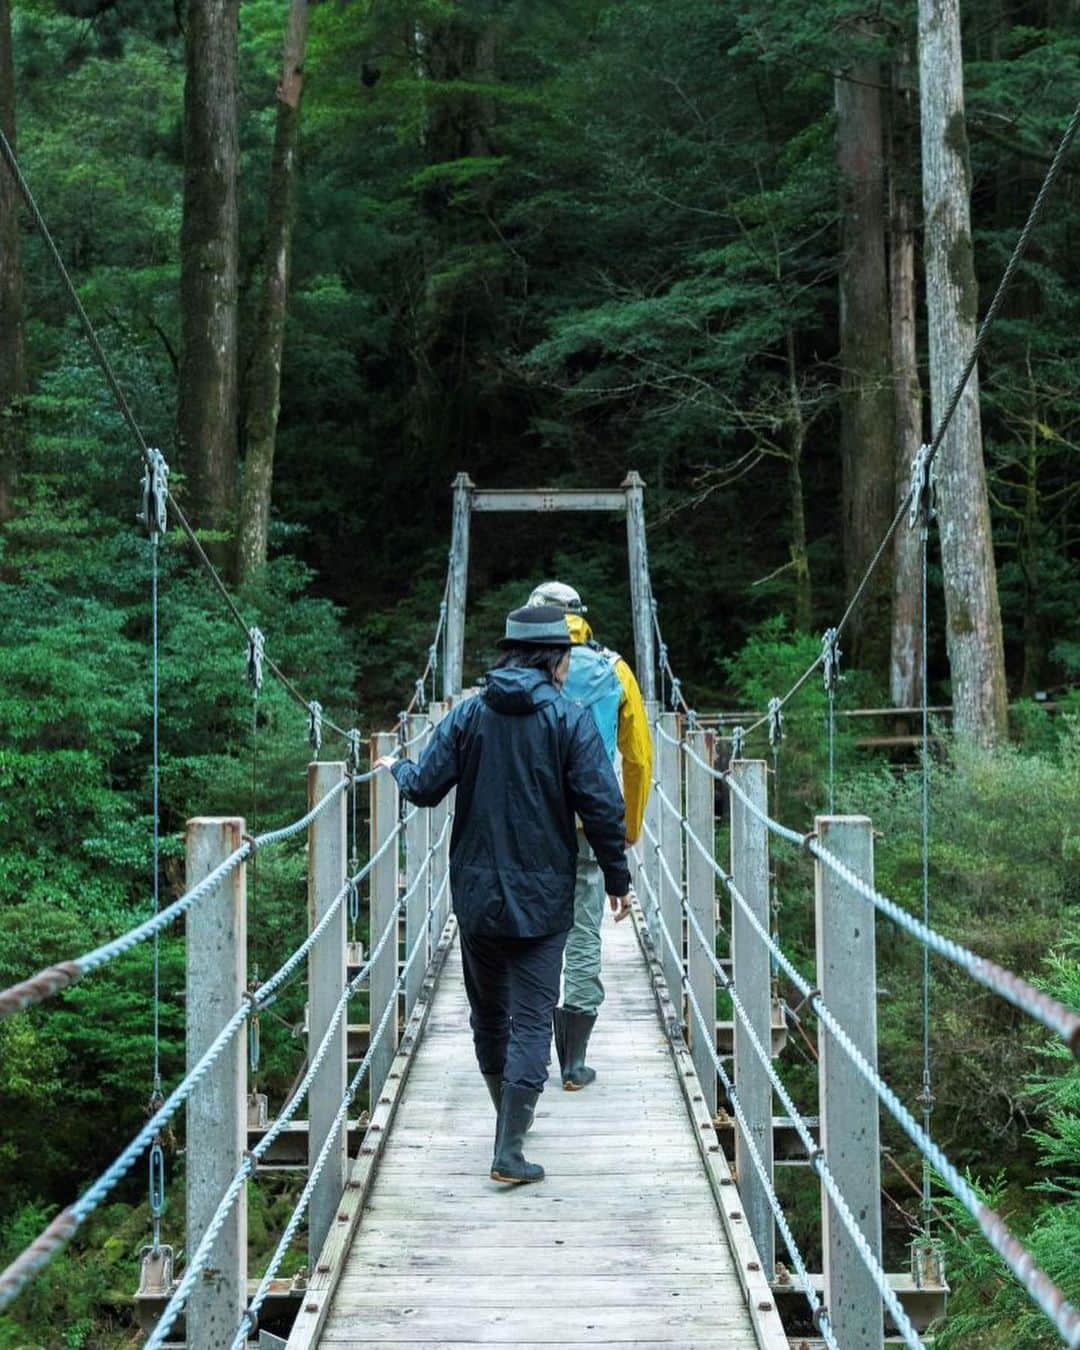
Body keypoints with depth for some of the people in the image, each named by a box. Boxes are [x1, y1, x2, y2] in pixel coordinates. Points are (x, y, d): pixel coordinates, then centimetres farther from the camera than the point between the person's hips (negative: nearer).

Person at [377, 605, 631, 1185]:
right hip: (542, 898, -3)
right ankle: (509, 1150, -7)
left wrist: (396, 768, 23)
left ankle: (511, 1118, 34)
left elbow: (425, 787, 0)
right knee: (531, 1020, -1)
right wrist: (617, 879, 2)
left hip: (476, 896, 3)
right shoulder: (570, 720, -6)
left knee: (488, 1013, 19)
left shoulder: (467, 715, 2)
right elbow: (602, 808, -9)